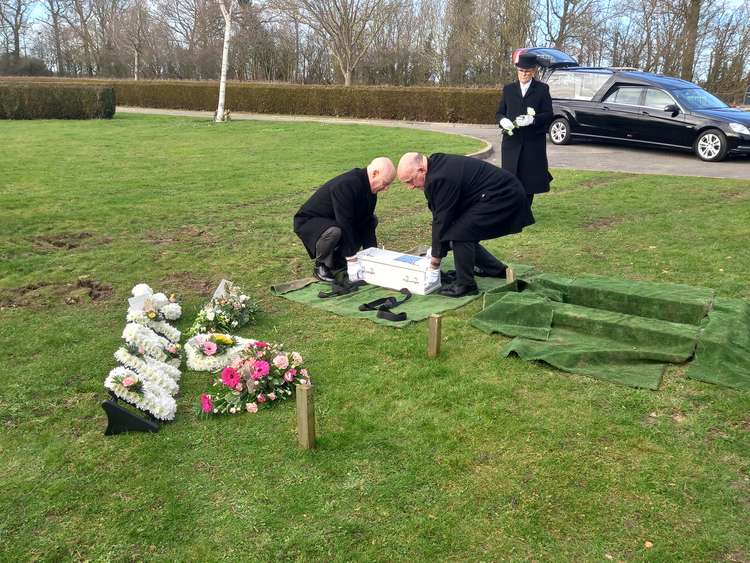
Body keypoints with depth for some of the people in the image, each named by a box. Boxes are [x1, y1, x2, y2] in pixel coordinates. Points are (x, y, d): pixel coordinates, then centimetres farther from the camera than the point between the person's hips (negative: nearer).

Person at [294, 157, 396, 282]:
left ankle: (337, 260, 8)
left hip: (334, 221, 9)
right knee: (334, 231, -39)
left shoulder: (370, 192, -2)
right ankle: (320, 266, -10)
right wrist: (352, 256, -29)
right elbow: (344, 224, -33)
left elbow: (367, 223, 0)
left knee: (372, 221, 7)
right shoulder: (345, 185, -31)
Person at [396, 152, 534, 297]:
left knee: (460, 232, -16)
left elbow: (442, 219, -18)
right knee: (465, 233, 14)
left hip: (503, 197, -11)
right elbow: (439, 213, 13)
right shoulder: (437, 164, 9)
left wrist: (436, 258, -7)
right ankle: (497, 270, 29)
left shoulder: (438, 179, -24)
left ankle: (465, 285, -4)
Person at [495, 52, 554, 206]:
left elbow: (548, 114, -1)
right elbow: (499, 112, 12)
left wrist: (532, 119, -20)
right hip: (512, 142, 1)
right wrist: (502, 120, -12)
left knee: (530, 180, 2)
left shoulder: (542, 89, 6)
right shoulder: (508, 89, 12)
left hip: (534, 142, -1)